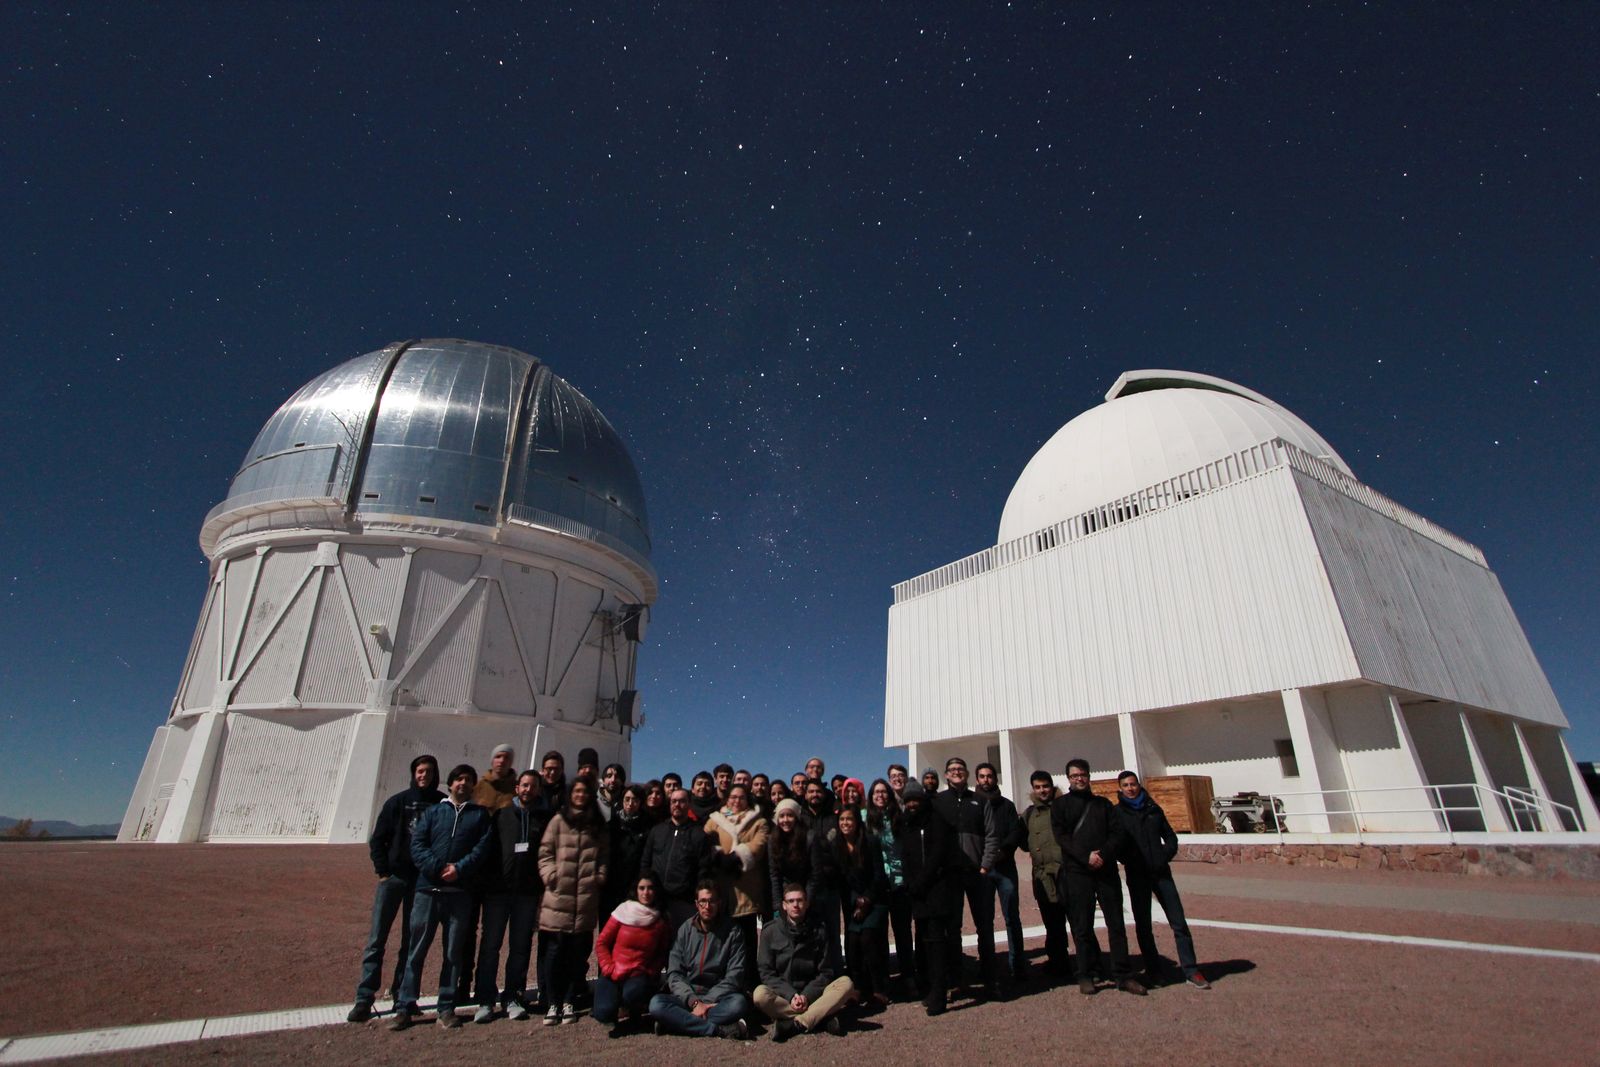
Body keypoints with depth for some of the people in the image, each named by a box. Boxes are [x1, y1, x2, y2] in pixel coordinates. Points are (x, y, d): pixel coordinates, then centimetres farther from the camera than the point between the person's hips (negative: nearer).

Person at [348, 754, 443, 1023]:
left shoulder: (443, 804, -1)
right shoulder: (398, 801, 1)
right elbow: (377, 839, 4)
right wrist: (383, 871, -4)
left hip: (422, 880, 0)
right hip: (393, 877, 0)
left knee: (411, 941, 9)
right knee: (376, 938, 1)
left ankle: (402, 996, 19)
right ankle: (364, 998, 8)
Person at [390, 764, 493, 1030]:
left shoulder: (480, 815, 9)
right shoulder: (432, 812, 11)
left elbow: (482, 848, -2)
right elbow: (417, 845, 1)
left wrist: (459, 868, -16)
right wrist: (438, 867, -13)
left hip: (460, 892, 0)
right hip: (428, 889, 0)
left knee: (454, 952, 6)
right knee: (416, 950, 3)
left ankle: (447, 1009, 16)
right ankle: (404, 1008, 14)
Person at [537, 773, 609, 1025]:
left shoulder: (598, 825, 14)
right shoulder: (559, 820, 5)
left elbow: (603, 856, 15)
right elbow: (545, 852, 1)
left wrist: (600, 876, 1)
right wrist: (550, 875, -11)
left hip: (586, 898, 2)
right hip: (559, 896, -2)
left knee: (579, 952, 5)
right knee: (554, 951, 0)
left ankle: (568, 1002, 18)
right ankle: (552, 1003, 12)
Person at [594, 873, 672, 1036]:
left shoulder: (661, 922, 1)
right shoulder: (623, 911, -5)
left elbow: (663, 954, 8)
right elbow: (601, 944, 0)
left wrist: (650, 972, -8)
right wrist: (608, 968, -9)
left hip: (640, 975, 0)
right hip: (614, 973, 0)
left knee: (632, 994, -33)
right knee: (604, 1013, -23)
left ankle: (634, 1012, 4)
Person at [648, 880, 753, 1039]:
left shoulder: (733, 932, 1)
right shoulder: (685, 930, 6)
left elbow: (734, 977, -6)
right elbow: (674, 974, -1)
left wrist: (707, 1002, -17)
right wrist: (694, 1001, -17)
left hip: (717, 998, -2)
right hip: (686, 996, 2)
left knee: (739, 1002, -33)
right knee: (656, 1003, -29)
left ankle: (684, 1022, -26)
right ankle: (721, 1029, -31)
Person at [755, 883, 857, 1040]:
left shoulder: (819, 932, 2)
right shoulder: (770, 931, -1)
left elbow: (826, 973, 3)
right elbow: (766, 972, -4)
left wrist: (806, 996, -13)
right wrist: (790, 995, -17)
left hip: (811, 995, 1)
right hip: (782, 995, -1)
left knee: (845, 983, -24)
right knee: (760, 994, -34)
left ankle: (795, 1023, -32)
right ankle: (821, 1017, -29)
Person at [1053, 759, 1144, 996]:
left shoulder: (1103, 803, 16)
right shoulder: (1060, 804, 7)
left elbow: (1117, 832, 5)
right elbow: (1061, 836, -3)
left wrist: (1103, 853, -12)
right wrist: (1086, 856, -16)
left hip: (1106, 869, 3)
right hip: (1077, 871, -2)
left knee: (1116, 923, 4)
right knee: (1082, 926, 2)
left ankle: (1123, 975, 14)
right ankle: (1085, 975, 12)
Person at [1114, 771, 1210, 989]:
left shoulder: (1153, 809, 8)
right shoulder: (1117, 813, -1)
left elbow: (1170, 836, 12)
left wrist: (1165, 855, -3)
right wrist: (1129, 862, -12)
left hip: (1161, 873, 2)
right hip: (1137, 876, -2)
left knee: (1179, 923, 1)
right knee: (1143, 926, 5)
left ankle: (1191, 971, 8)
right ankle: (1152, 970, 17)